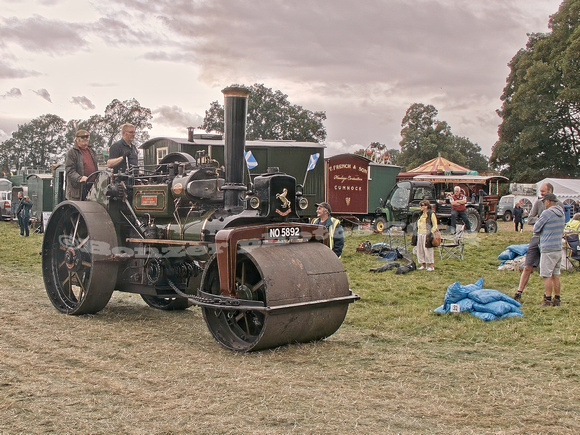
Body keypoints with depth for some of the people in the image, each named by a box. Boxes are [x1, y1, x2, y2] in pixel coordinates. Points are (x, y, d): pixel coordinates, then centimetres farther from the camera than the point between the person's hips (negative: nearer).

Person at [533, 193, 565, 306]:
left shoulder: (547, 213, -14)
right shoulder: (561, 213, 11)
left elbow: (536, 229, -8)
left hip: (548, 249, -8)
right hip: (558, 248, 8)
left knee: (547, 276, -4)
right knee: (555, 275, 13)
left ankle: (547, 300, -4)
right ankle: (557, 299, 16)